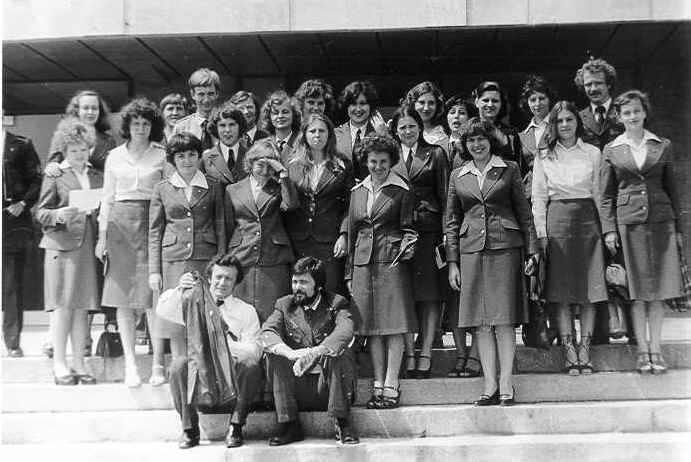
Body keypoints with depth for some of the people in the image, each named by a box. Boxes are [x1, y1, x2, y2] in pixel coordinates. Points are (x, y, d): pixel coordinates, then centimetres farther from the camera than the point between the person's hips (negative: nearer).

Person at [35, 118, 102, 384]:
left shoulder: (97, 176, 15)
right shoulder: (54, 175, 3)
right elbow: (40, 213, -1)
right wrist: (59, 215, -20)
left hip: (89, 245, 4)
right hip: (63, 244, -4)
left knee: (83, 307, 6)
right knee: (64, 306, -4)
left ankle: (79, 363, 12)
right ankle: (59, 364, 5)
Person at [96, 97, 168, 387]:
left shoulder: (161, 156, 5)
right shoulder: (115, 156, 11)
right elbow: (107, 198, 12)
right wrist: (102, 236, 6)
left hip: (152, 223, -2)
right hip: (120, 224, 2)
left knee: (153, 296, -6)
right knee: (124, 297, 1)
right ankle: (130, 362, 8)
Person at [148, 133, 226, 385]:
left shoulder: (213, 187, 8)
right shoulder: (162, 189, 8)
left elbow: (221, 228, 9)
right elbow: (155, 232, 8)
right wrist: (154, 271, 2)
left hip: (205, 259, 0)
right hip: (173, 259, 0)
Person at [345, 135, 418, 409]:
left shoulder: (402, 191, 0)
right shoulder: (357, 191, 14)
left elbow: (408, 227, 6)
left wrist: (408, 243, -16)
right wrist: (349, 273, 15)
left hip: (391, 261, -4)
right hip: (363, 263, 4)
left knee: (394, 324, -4)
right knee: (371, 326, 6)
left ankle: (391, 386, 2)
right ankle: (378, 384, 13)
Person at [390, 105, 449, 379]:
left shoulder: (435, 154, 9)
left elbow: (444, 194, 5)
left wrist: (447, 230, -4)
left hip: (428, 230, -1)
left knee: (430, 294, -2)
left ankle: (425, 354, 4)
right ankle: (409, 355, 5)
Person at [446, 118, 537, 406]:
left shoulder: (509, 169, 7)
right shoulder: (458, 176, 12)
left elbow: (524, 212, 7)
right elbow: (451, 221, 13)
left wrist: (531, 250, 1)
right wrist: (452, 261, 7)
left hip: (505, 247, -2)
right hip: (471, 250, 2)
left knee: (504, 319, -3)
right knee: (481, 322, 2)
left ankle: (506, 384, 3)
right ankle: (490, 385, 8)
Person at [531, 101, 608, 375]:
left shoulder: (593, 153, 9)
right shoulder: (543, 157, 7)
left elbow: (599, 193, 8)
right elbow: (538, 198, 5)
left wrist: (605, 227, 0)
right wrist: (541, 233, -2)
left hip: (588, 219, 1)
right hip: (557, 221, -1)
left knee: (590, 289, 0)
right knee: (561, 292, -2)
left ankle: (585, 350, 7)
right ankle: (569, 351, 3)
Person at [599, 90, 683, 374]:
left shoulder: (662, 146, 8)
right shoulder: (611, 150, 5)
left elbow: (671, 188, 11)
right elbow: (606, 195, 5)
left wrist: (678, 226, 8)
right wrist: (608, 229, -3)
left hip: (660, 219, 1)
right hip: (628, 220, -1)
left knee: (658, 288, 3)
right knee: (637, 290, 2)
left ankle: (655, 348, 12)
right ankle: (642, 350, 11)